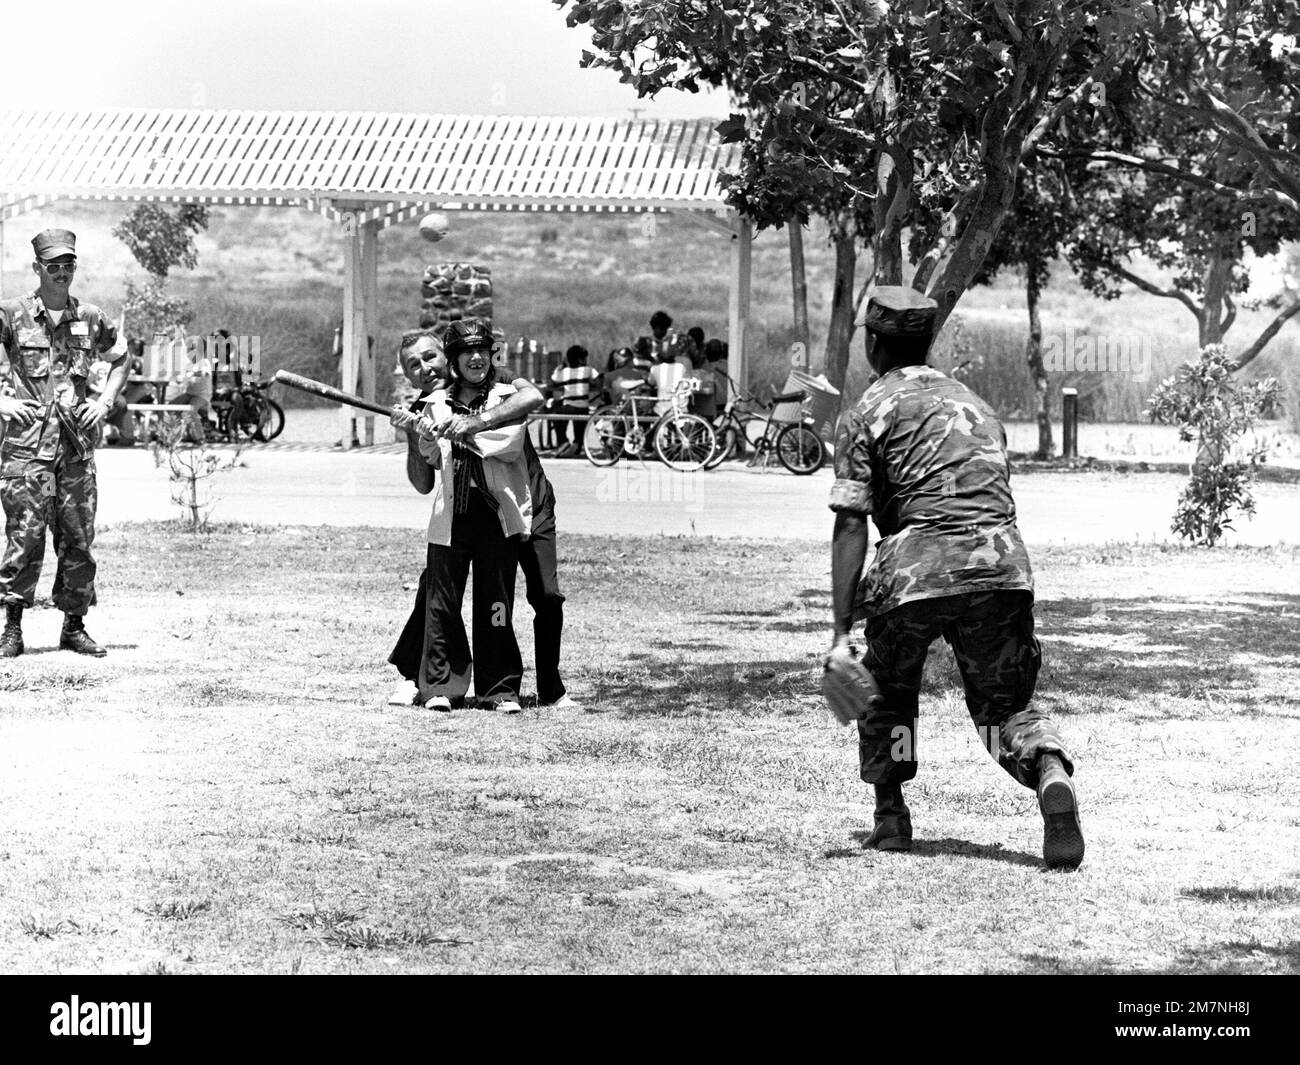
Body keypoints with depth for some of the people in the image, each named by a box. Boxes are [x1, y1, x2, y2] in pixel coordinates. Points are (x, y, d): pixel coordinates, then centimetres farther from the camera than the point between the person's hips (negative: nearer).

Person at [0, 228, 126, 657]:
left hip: (77, 444, 4)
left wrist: (105, 402, 11)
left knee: (78, 540, 5)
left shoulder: (90, 319, 9)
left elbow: (120, 360, 25)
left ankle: (74, 627, 14)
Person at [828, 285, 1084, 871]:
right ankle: (1054, 778, -17)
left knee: (886, 690, 22)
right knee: (1006, 705, 11)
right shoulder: (976, 404, 28)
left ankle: (891, 816, 21)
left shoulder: (866, 414, 9)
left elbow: (851, 526, 0)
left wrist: (841, 631, -4)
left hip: (915, 567, -3)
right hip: (1003, 562, 4)